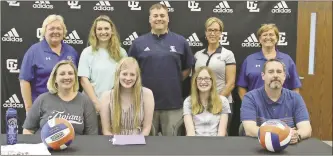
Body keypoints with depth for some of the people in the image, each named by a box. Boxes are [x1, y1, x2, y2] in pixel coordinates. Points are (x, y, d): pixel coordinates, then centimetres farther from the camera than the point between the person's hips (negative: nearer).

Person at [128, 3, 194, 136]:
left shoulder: (180, 41, 3)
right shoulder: (138, 43, 2)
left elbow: (188, 68, 11)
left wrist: (175, 81, 2)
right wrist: (141, 83, 1)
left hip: (173, 103, 0)